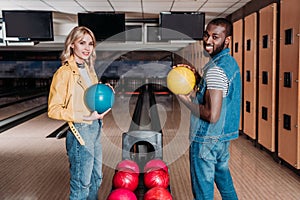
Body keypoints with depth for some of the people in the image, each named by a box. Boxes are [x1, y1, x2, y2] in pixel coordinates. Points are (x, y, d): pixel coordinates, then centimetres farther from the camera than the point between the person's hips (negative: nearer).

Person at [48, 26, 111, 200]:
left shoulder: (88, 69, 9)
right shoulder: (64, 73, -16)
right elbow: (54, 110, -18)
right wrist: (86, 117, -24)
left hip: (95, 129, 8)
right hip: (80, 132, -8)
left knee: (96, 178, 21)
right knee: (81, 184, 4)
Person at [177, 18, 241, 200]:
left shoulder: (216, 69, -24)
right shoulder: (231, 63, 7)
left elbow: (212, 115, -29)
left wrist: (186, 99, -16)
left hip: (207, 140, -10)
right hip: (225, 136, 10)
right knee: (223, 177, 28)